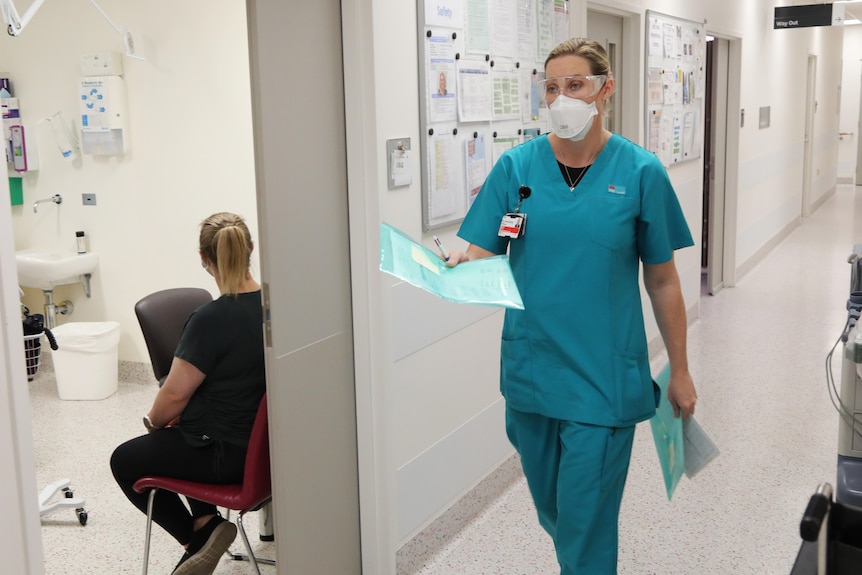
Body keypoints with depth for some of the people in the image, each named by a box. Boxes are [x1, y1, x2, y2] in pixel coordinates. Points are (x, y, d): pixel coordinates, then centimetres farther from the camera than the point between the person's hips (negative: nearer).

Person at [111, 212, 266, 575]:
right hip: (263, 440, 7)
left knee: (124, 461, 15)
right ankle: (205, 520, 23)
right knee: (186, 437, 33)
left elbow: (174, 394, -16)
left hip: (230, 455, -7)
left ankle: (200, 533, 7)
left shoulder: (211, 320, -25)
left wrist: (153, 420, 6)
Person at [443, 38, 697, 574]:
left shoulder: (640, 172, -6)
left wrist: (680, 372, 5)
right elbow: (482, 254, -4)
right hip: (531, 370, 3)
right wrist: (457, 265, -28)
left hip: (603, 378, -3)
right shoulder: (517, 166, -1)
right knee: (552, 511, 20)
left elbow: (662, 280, 1)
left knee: (586, 524, 1)